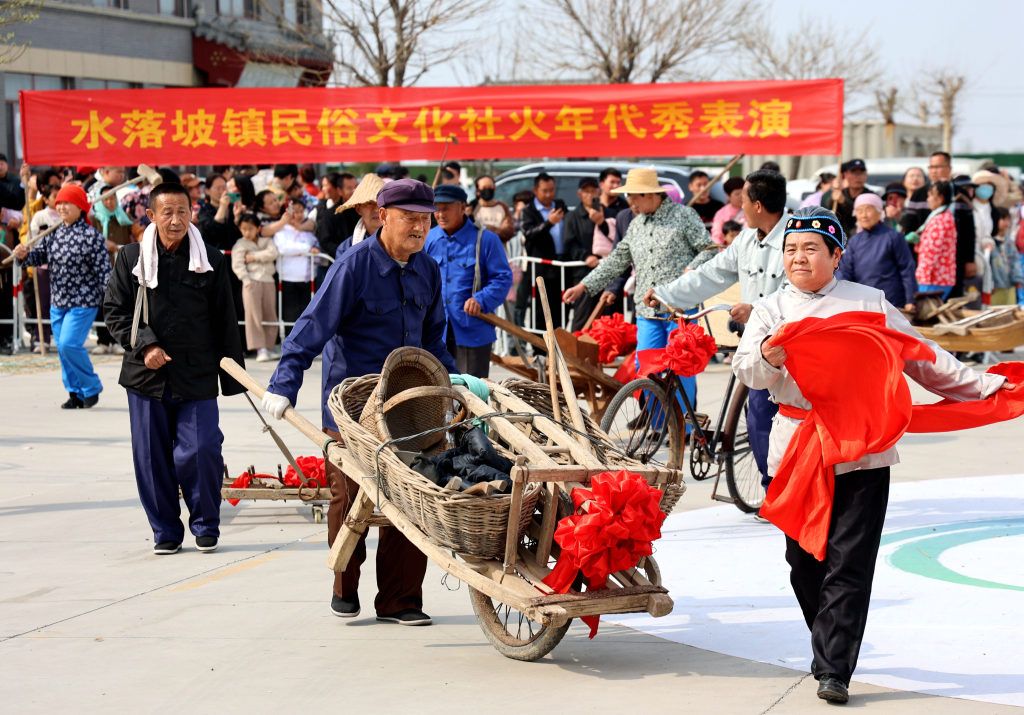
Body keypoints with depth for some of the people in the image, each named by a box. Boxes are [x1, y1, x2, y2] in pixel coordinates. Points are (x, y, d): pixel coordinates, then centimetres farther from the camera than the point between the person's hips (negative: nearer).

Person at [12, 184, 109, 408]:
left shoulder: (91, 236, -11)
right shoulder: (54, 234, 9)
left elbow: (104, 270, -12)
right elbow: (39, 255, 7)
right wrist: (23, 255, -15)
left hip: (83, 303, -7)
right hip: (57, 302, 7)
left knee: (69, 344, -16)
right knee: (63, 348, 10)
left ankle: (92, 387, 3)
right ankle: (76, 393, 22)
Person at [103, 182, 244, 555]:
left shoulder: (212, 261, 3)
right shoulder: (131, 258, 2)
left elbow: (225, 322, 6)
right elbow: (115, 310, 5)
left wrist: (232, 374, 5)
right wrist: (144, 344, -10)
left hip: (197, 375, -1)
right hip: (147, 374, 1)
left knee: (200, 451, -8)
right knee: (152, 456, 4)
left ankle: (205, 525, 12)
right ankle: (165, 531, 17)